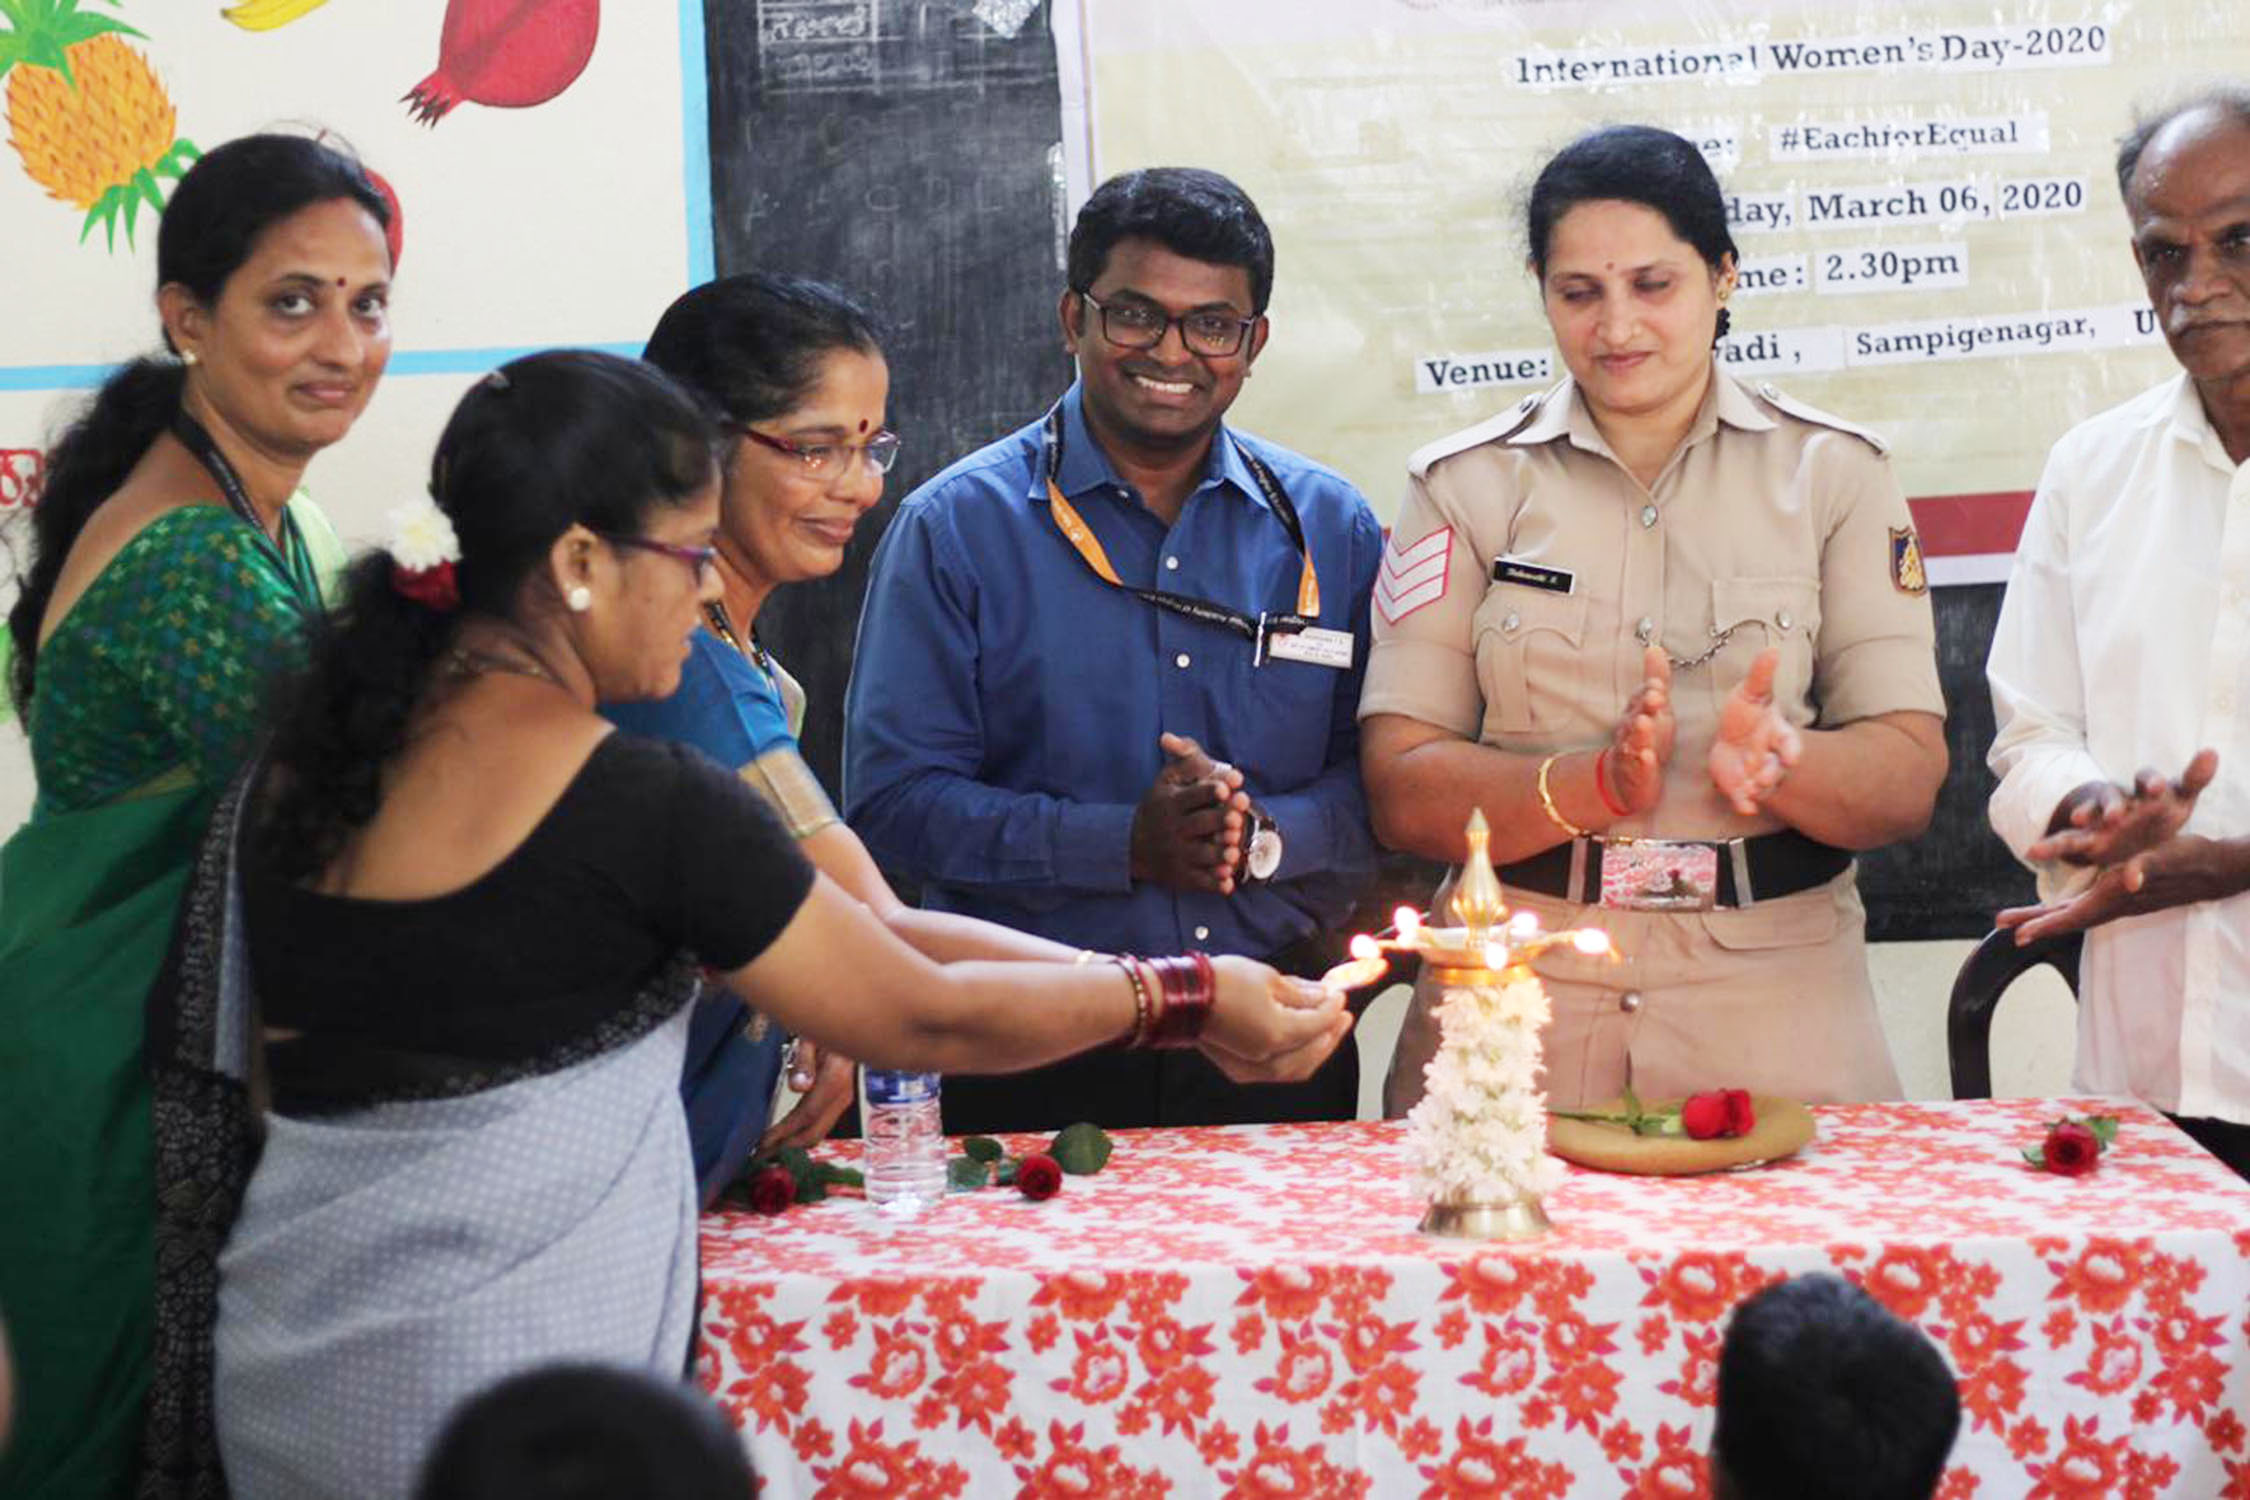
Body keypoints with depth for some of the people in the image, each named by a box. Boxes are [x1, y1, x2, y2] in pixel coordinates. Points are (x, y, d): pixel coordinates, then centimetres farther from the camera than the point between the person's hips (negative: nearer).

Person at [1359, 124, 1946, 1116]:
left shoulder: (1833, 472, 8)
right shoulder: (1464, 485, 7)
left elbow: (1909, 782, 1)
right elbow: (1400, 794, -2)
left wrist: (1775, 761, -19)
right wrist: (1600, 783, -18)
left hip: (1770, 1014, 0)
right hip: (1518, 1000, 0)